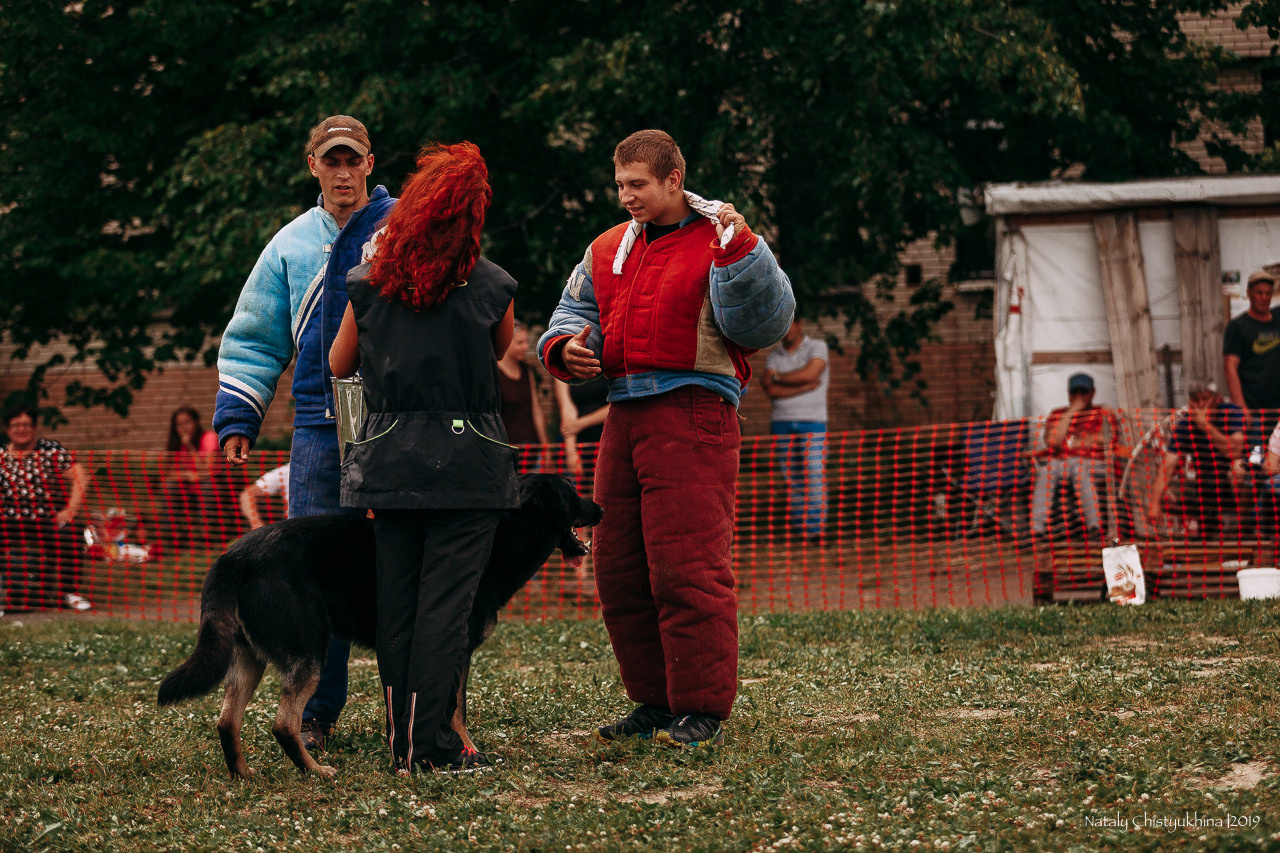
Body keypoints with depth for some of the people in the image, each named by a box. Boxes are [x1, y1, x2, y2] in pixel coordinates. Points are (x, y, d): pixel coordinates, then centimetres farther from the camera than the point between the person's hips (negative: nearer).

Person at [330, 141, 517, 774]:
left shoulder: (370, 284, 0)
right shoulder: (491, 287, -6)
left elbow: (339, 366, 12)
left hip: (388, 460, 3)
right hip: (467, 464, -3)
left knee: (396, 599, 8)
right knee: (446, 602, -3)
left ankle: (402, 741, 11)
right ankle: (433, 744, -6)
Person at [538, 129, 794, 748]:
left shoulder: (720, 243, -1)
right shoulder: (607, 251, 18)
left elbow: (763, 323, -12)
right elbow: (574, 315, 23)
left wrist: (739, 250, -22)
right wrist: (566, 348, 1)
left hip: (693, 417, -7)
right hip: (624, 416, 7)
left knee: (688, 568, -12)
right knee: (618, 567, 10)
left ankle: (703, 710, -7)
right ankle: (655, 702, 20)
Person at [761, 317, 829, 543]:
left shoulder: (817, 347, 6)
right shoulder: (774, 356, 13)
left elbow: (809, 373, -13)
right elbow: (771, 391, -2)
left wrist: (775, 377, -2)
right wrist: (808, 386, -7)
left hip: (812, 422, -3)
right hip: (781, 423, 3)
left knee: (813, 477, -9)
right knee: (789, 480, -2)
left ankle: (815, 530, -9)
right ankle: (797, 531, -2)